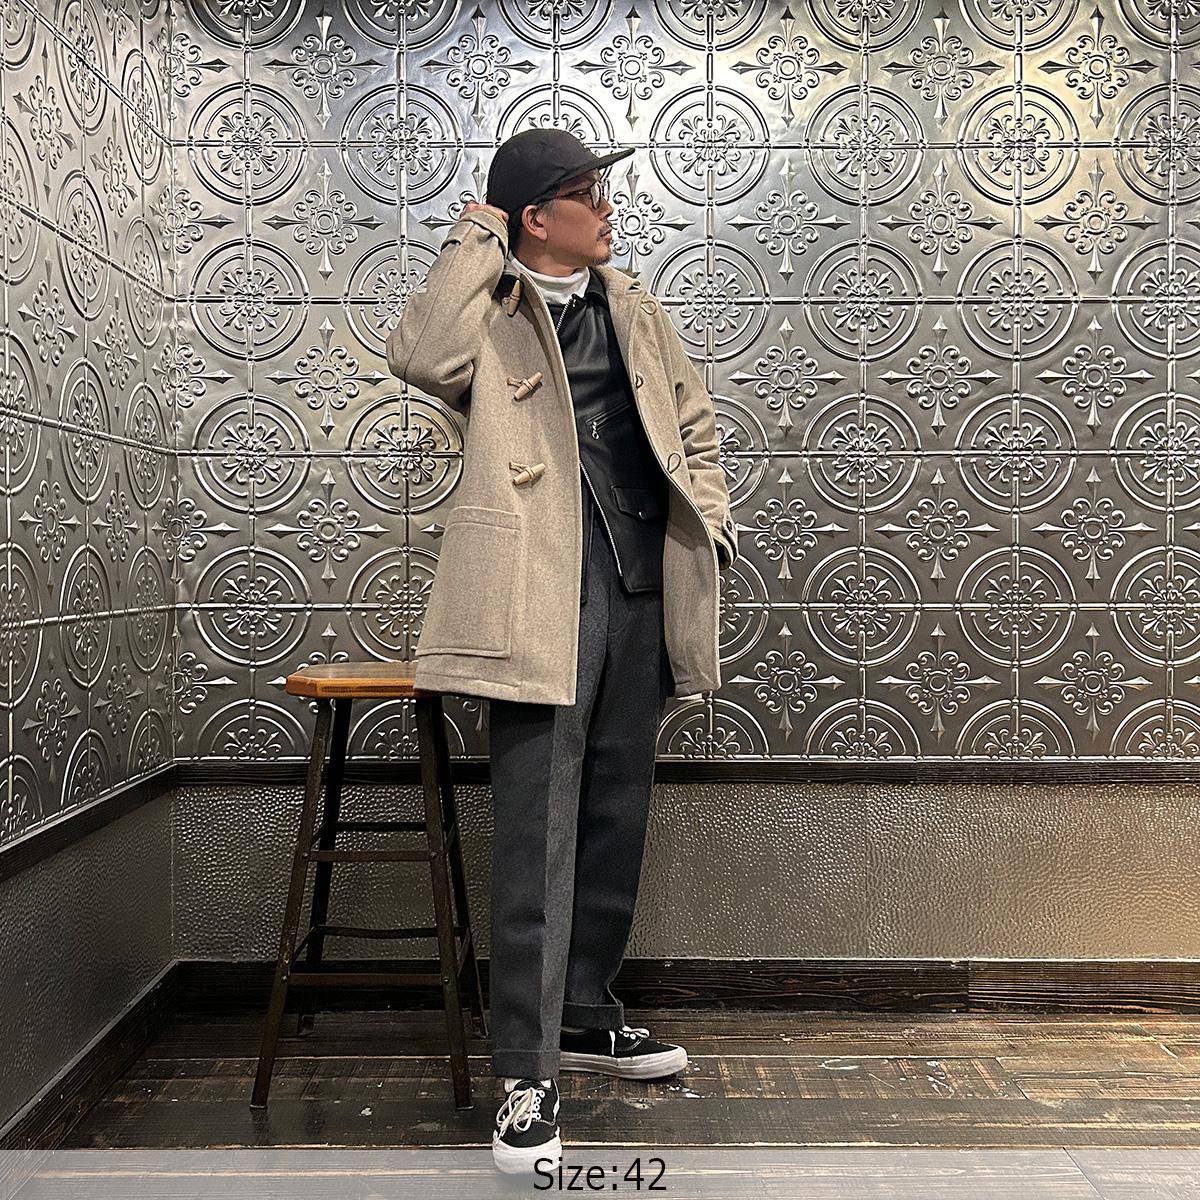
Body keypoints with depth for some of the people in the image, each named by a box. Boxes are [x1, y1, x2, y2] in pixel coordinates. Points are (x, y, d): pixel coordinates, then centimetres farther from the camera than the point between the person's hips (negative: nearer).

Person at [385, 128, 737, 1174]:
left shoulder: (631, 306, 19)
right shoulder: (490, 314, 1)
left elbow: (692, 418, 26)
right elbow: (422, 357, -22)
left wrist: (707, 510, 11)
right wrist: (475, 246, -10)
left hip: (639, 588, 7)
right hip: (542, 596, -6)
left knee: (617, 814, 14)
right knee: (538, 832, -8)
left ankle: (585, 1013, 31)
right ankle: (528, 1076, 0)